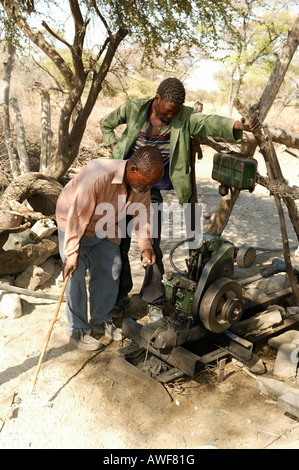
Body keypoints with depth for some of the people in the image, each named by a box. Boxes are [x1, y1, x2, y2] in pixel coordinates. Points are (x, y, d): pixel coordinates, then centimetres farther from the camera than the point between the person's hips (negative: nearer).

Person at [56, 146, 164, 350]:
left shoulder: (142, 184, -17)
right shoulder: (99, 176, -39)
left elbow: (143, 214, -1)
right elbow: (77, 216, -31)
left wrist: (146, 245, -15)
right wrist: (71, 254, -24)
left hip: (105, 229, 6)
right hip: (73, 224, -6)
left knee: (112, 269, 6)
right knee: (76, 274, -8)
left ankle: (101, 320, 25)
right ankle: (78, 330, 8)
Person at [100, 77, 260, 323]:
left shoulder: (184, 116, -8)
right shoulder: (133, 108, -6)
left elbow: (209, 122, -27)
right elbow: (105, 124, 11)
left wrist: (239, 125, -46)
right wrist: (115, 150, -1)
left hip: (151, 192, -1)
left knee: (151, 247, -1)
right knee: (118, 244, 6)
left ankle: (154, 301, 17)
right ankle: (120, 295, 25)